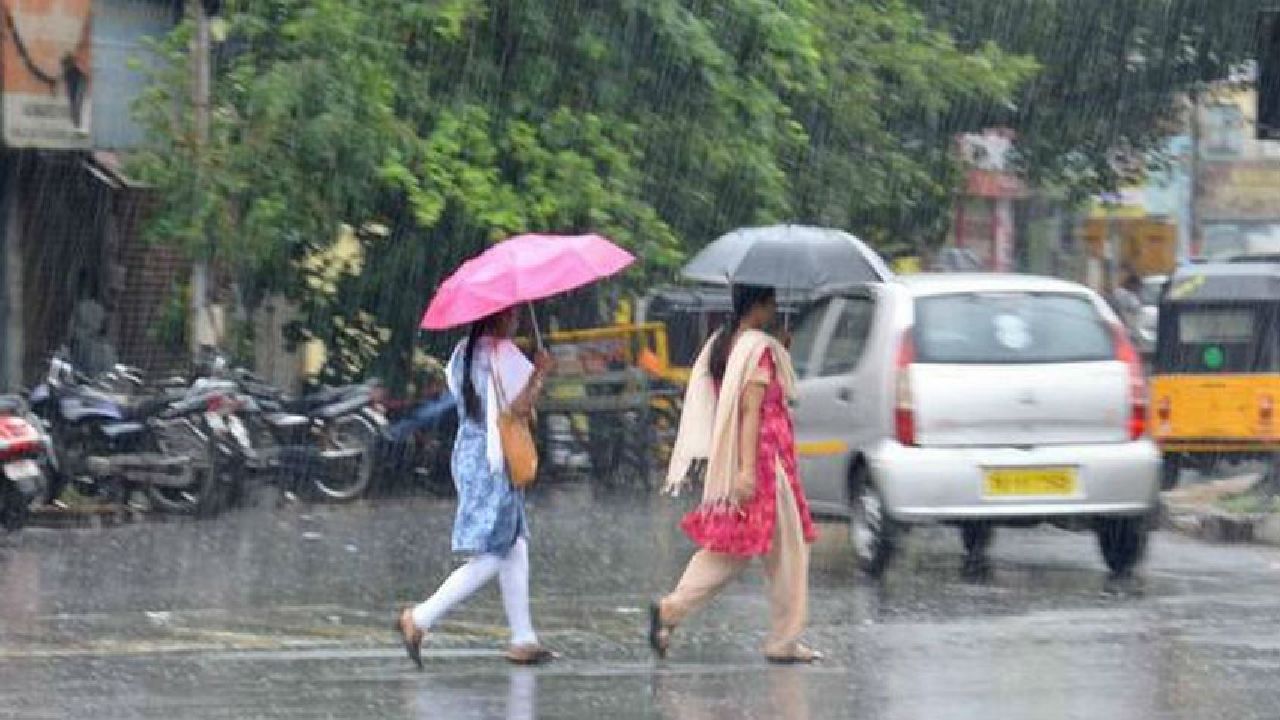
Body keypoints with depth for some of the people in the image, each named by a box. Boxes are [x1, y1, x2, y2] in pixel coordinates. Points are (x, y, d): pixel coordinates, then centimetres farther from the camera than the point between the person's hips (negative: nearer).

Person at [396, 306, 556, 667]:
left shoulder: (463, 352, 12)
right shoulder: (503, 353, -13)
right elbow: (521, 406, -19)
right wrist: (540, 372, -6)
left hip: (467, 452, 9)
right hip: (493, 460, -9)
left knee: (515, 549, 12)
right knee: (490, 557, -7)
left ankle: (523, 640, 12)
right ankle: (420, 619, -12)